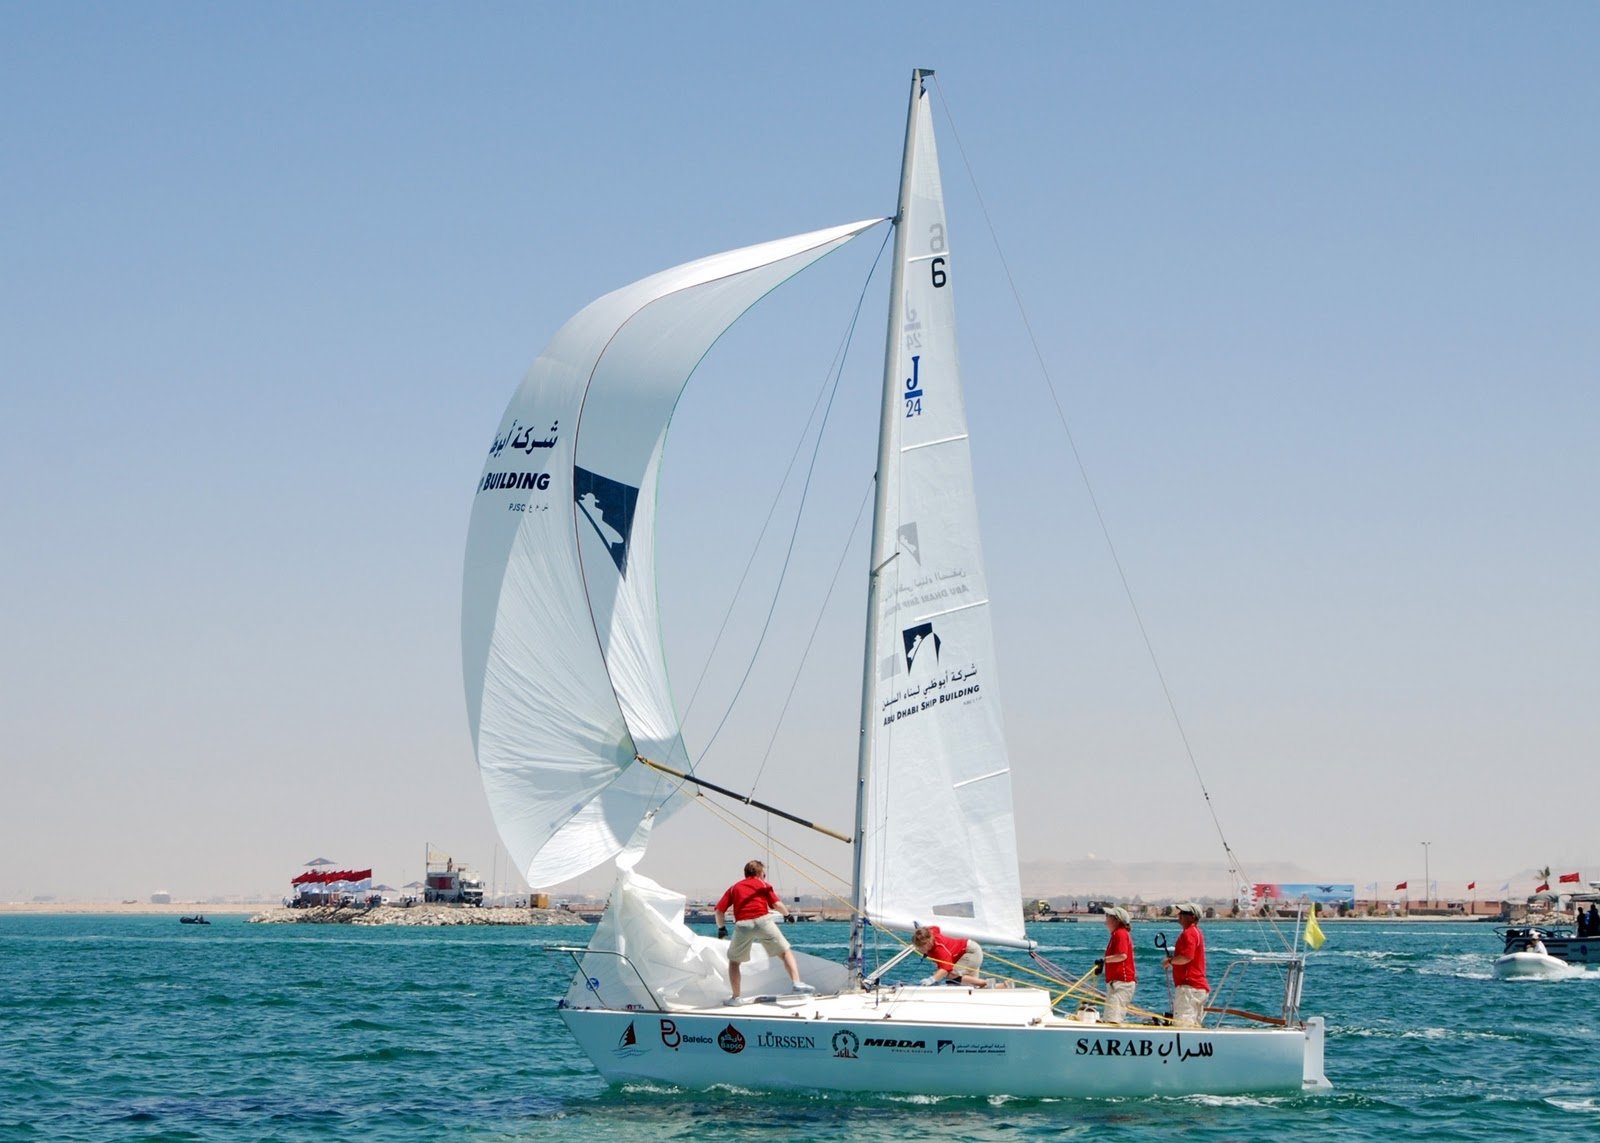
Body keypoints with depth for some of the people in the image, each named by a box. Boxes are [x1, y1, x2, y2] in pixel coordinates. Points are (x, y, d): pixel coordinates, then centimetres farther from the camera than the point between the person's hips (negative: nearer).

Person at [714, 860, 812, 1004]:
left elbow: (719, 910, 13)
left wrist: (722, 929, 23)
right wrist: (786, 911, 25)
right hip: (763, 920, -1)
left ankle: (735, 997, 15)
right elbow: (777, 905, 5)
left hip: (742, 925, 1)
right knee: (786, 952, 9)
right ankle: (796, 982, -9)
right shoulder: (763, 885, 18)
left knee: (734, 960, 19)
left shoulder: (734, 888, 23)